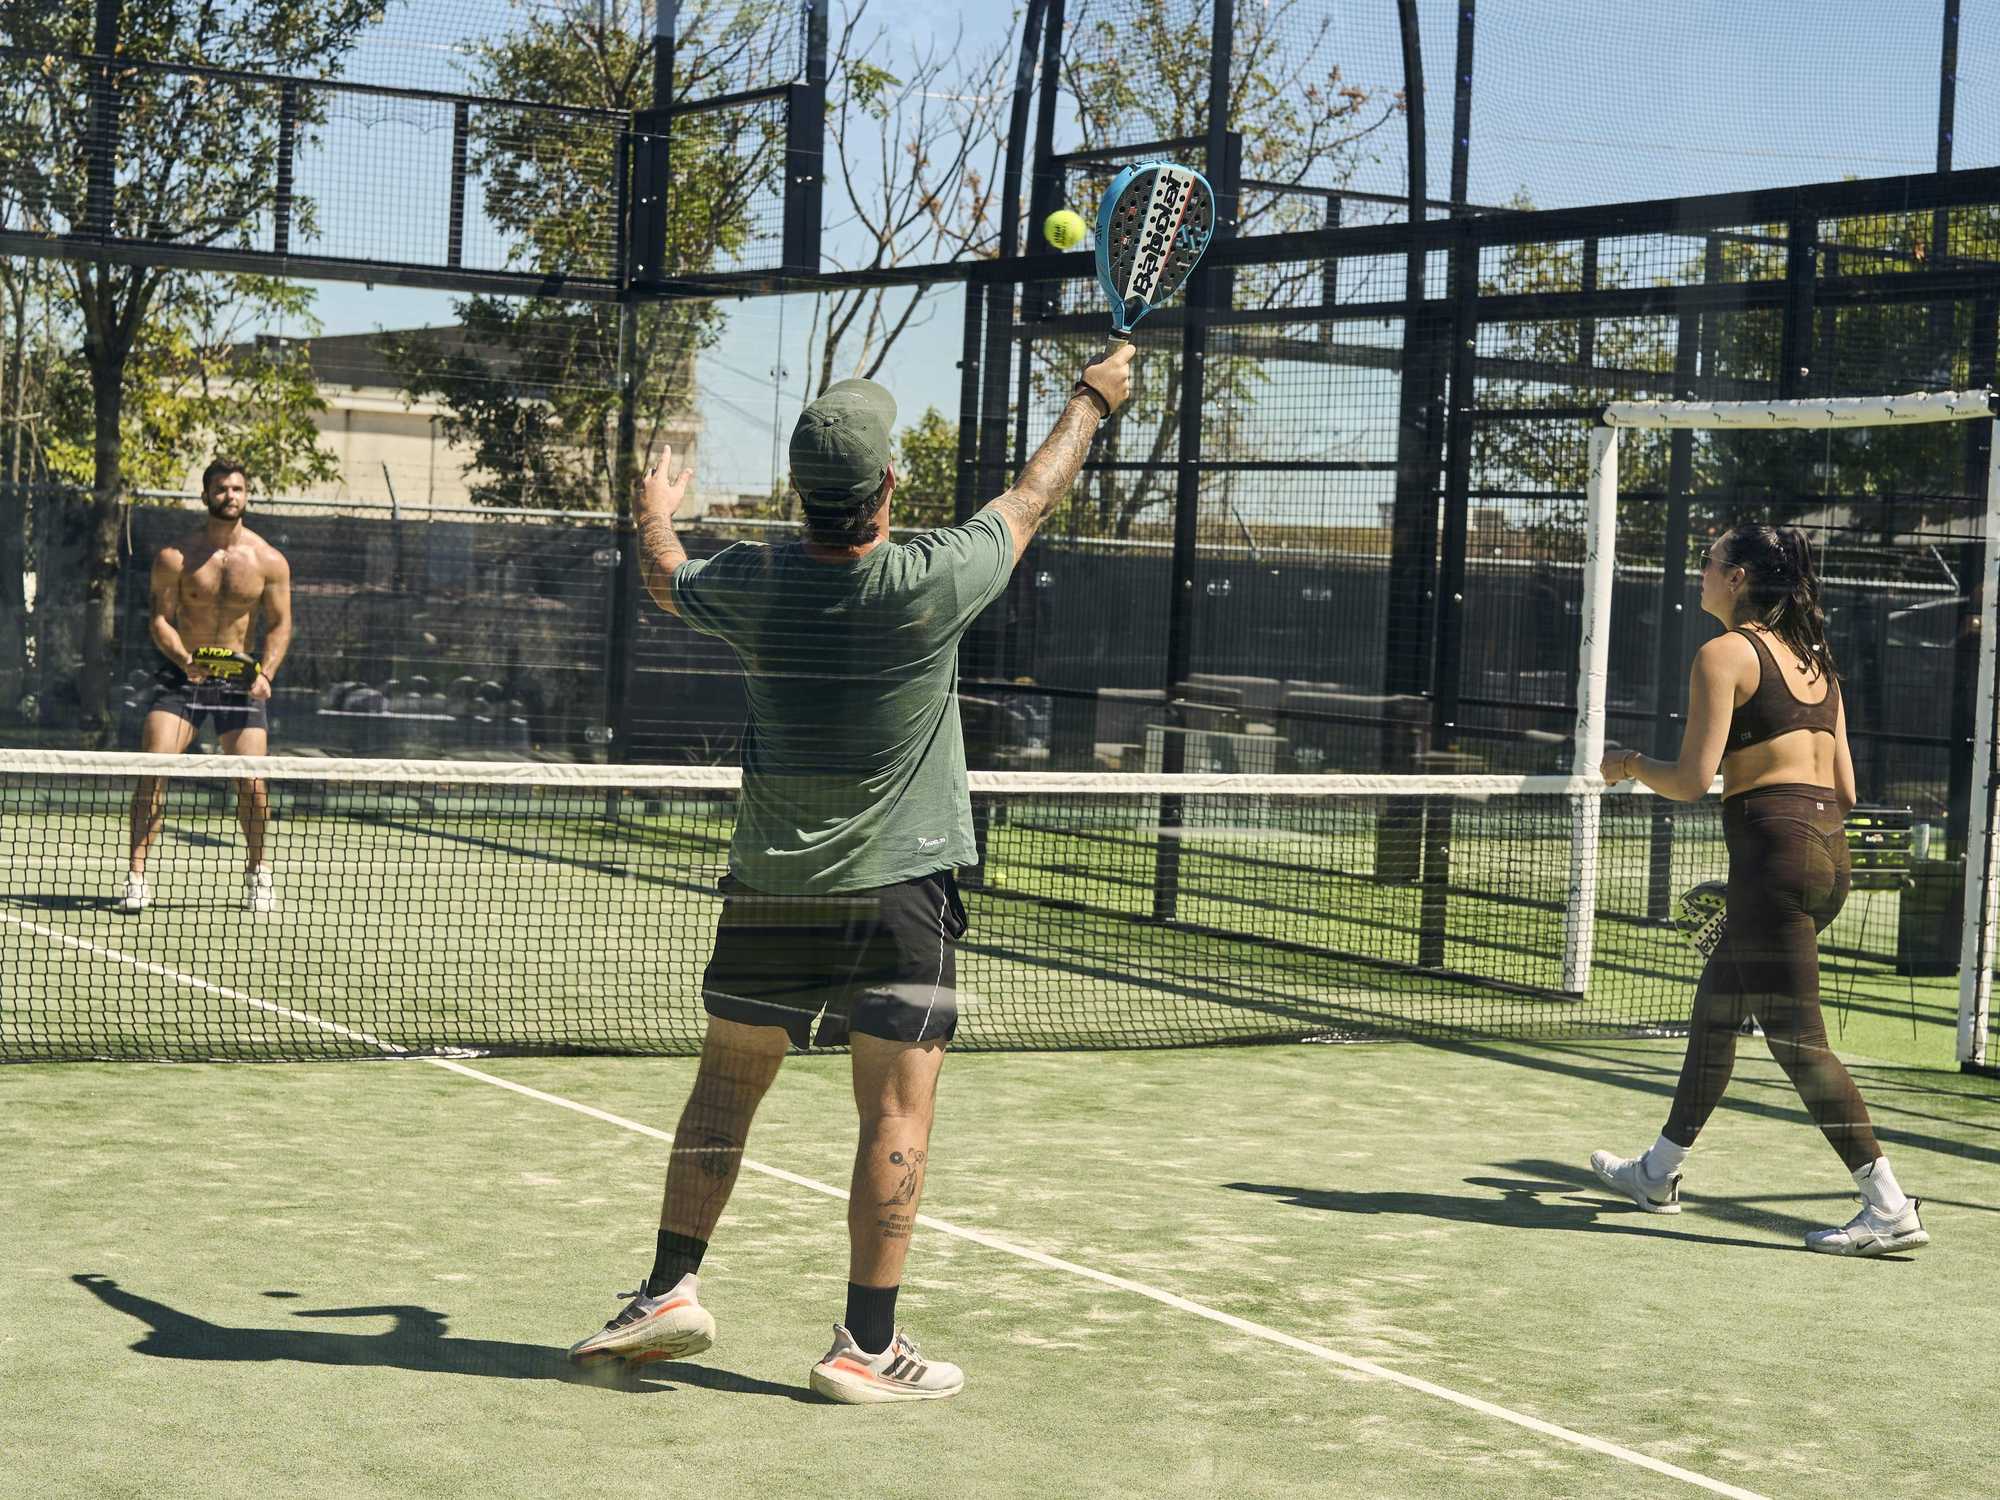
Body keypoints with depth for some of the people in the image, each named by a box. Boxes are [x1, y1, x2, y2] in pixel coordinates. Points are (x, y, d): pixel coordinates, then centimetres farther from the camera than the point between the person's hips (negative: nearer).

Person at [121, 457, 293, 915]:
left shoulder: (269, 561, -2)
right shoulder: (174, 557, -4)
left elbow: (280, 624, 1)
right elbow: (161, 620, -5)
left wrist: (265, 674, -15)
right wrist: (186, 660, -23)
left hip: (240, 677, 1)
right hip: (180, 673, 0)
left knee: (251, 782, -4)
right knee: (153, 770, -14)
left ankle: (257, 870, 20)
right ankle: (137, 876, -9)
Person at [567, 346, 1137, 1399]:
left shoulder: (752, 585, -5)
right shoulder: (930, 582, -13)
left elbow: (664, 578, 18)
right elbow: (1029, 501, 4)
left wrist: (653, 514, 41)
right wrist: (1091, 400, 22)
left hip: (769, 884, 3)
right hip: (898, 886, -3)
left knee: (728, 1080, 16)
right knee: (897, 1112, 0)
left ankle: (671, 1288, 17)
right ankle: (865, 1344, 1)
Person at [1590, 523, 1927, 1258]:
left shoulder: (1724, 654, -8)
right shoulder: (1814, 659, 16)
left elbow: (1692, 780, -13)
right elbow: (1844, 789, 15)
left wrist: (1628, 764, 6)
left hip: (1774, 852, -9)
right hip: (1828, 848, 9)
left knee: (1796, 1038, -6)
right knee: (1714, 1011, 20)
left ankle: (1890, 1208, -10)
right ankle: (1659, 1174, 32)